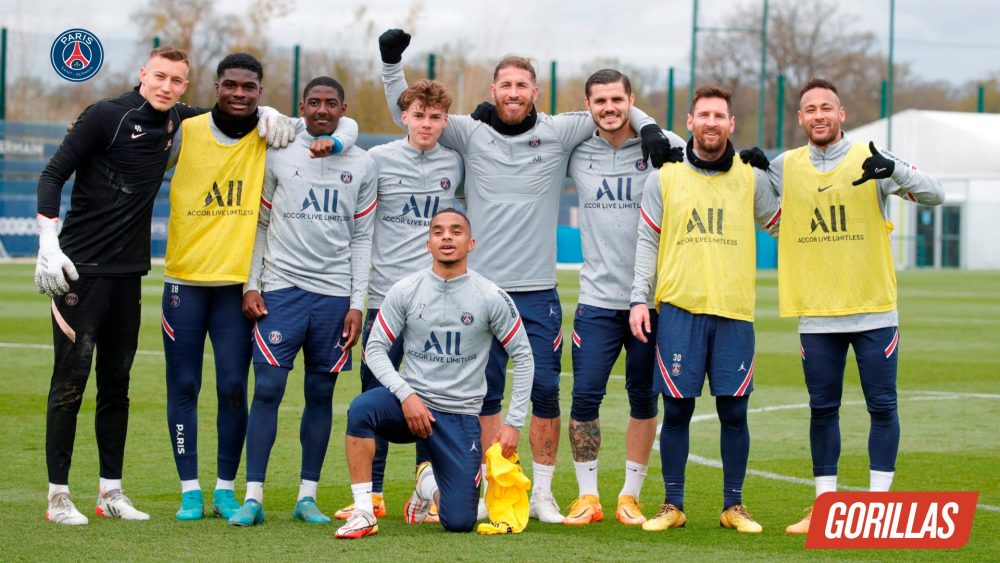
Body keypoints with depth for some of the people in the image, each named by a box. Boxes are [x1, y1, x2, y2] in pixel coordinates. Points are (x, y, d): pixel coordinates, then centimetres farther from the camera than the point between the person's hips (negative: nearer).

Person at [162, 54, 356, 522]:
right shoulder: (186, 132, 2)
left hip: (239, 282, 0)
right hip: (185, 278, 0)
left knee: (233, 387, -2)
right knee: (184, 385, 2)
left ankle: (226, 489, 10)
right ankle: (190, 490, 9)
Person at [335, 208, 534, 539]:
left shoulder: (491, 297, -3)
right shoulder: (405, 291, -1)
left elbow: (522, 357, 4)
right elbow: (375, 348, 0)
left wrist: (514, 422, -2)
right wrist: (406, 394, -16)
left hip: (460, 415, 0)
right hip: (410, 403, 0)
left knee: (459, 523, -8)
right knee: (362, 408, -35)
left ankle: (429, 483, 30)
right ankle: (363, 513, -24)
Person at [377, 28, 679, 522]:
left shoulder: (558, 133, 3)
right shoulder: (471, 134, 3)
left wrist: (649, 129, -5)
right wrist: (391, 63, -4)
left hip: (539, 294, 0)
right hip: (482, 288, 0)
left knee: (546, 392, -2)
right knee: (486, 393, 4)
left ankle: (542, 492, 9)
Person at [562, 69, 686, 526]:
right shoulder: (577, 150, 4)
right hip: (597, 299, 1)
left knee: (644, 399, 5)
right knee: (585, 395, -5)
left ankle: (630, 496, 16)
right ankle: (587, 496, 7)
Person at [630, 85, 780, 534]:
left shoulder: (752, 178, 8)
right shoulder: (665, 178, 7)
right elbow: (647, 242, 7)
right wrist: (639, 298, 0)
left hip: (734, 311, 1)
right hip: (679, 310, -1)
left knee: (734, 410, 1)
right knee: (677, 410, 1)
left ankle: (734, 505, 12)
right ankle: (672, 504, 10)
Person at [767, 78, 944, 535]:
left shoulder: (872, 161, -3)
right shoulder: (784, 168, 5)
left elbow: (934, 195, -10)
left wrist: (894, 170, -30)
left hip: (874, 311, -2)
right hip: (816, 315, 2)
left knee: (882, 407, 1)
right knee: (822, 410, 6)